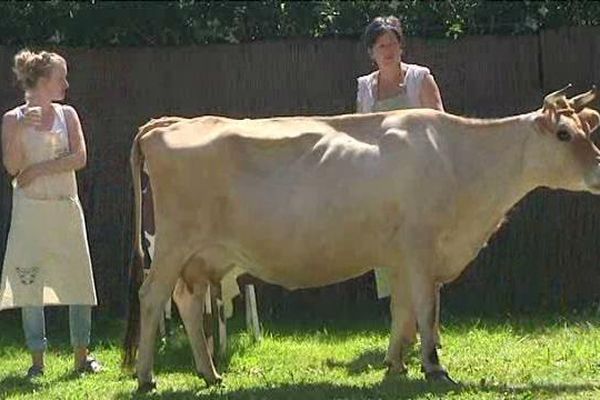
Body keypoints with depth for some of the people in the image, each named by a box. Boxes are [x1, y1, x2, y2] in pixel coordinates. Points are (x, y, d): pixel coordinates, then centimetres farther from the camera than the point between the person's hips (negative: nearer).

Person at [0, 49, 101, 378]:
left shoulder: (67, 115, 7)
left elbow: (79, 158, -4)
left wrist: (38, 169, -11)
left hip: (66, 208, 3)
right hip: (30, 211, -3)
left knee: (78, 280, 2)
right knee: (29, 284, -3)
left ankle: (82, 357, 12)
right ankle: (37, 361, 4)